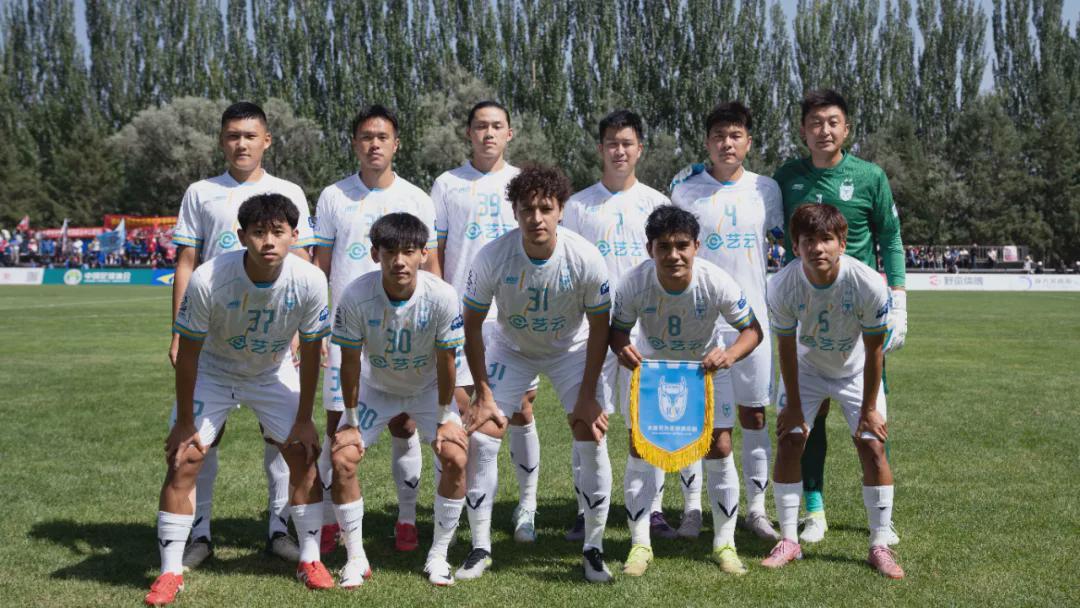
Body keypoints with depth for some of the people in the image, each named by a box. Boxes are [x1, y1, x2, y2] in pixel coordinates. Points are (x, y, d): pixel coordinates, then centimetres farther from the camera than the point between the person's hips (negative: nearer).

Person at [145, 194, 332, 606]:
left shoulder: (310, 282, -27)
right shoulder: (207, 280, -33)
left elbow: (310, 352, -13)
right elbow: (188, 353, -19)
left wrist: (304, 419, -7)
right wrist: (185, 422, -12)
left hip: (273, 374, 2)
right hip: (212, 372, -1)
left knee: (304, 455, -5)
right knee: (183, 460, -9)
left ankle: (309, 559, 12)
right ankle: (170, 572, 5)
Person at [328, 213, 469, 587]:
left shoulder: (443, 297, -30)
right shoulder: (355, 297, -30)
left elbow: (445, 362, -18)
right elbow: (350, 362, -18)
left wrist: (444, 418, -11)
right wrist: (351, 421, -11)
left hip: (427, 387, 0)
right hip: (375, 387, 0)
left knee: (456, 457, -16)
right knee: (342, 459, -13)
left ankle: (438, 555, 4)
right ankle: (356, 558, 6)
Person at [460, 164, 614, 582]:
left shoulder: (586, 259, -26)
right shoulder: (492, 257, -26)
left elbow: (599, 328, -13)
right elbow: (472, 326, -14)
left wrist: (588, 395, -14)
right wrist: (483, 395, -14)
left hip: (572, 350, 0)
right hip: (511, 348, 1)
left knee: (593, 438, -11)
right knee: (480, 437, -9)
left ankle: (594, 549, 6)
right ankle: (480, 548, 7)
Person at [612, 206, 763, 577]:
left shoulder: (717, 283, -32)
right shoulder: (634, 284, -31)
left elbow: (752, 330, -19)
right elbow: (618, 329, -14)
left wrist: (730, 354, -40)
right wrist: (622, 349, -38)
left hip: (707, 365, 0)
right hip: (650, 364, 0)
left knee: (719, 447, -4)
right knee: (640, 446, -5)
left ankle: (724, 543, 15)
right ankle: (640, 544, 10)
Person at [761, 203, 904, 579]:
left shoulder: (869, 284, -32)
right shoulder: (783, 286, -29)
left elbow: (874, 350, -19)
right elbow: (786, 347, -15)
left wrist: (869, 409, -14)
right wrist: (793, 405, -10)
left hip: (856, 371, -1)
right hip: (806, 368, 1)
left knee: (873, 447, -9)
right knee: (788, 443, -8)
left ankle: (880, 546, 5)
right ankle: (789, 541, 5)